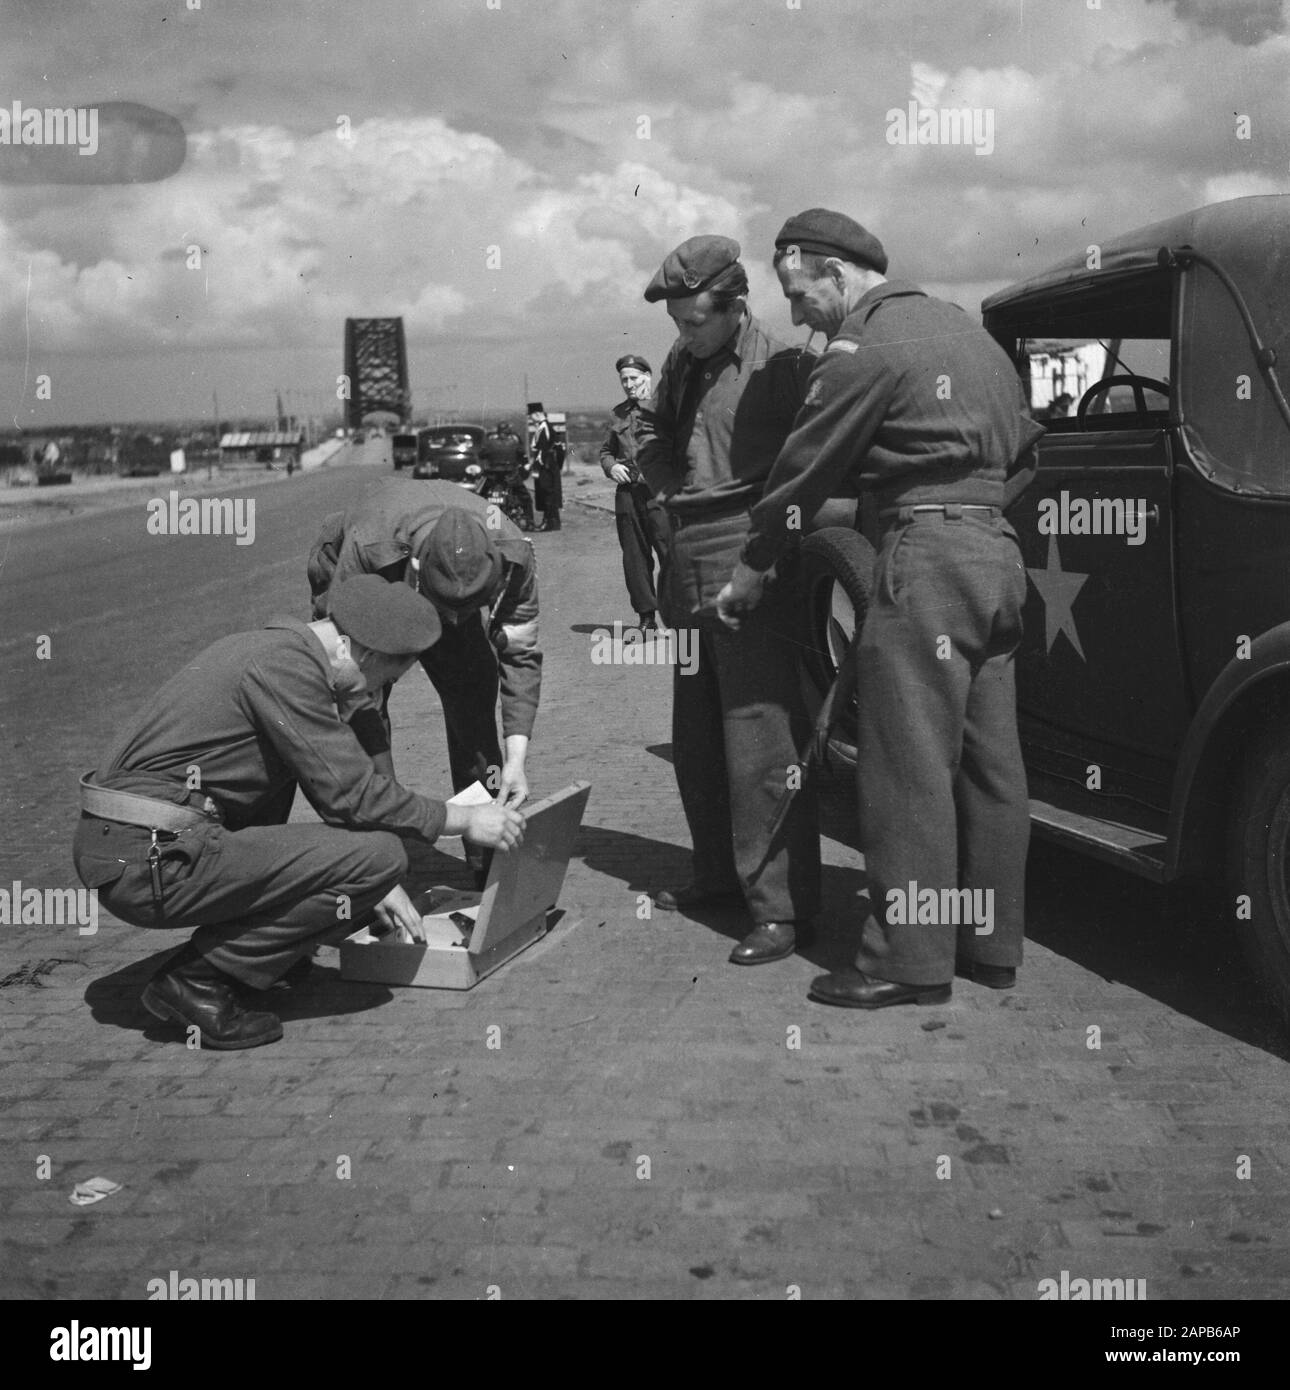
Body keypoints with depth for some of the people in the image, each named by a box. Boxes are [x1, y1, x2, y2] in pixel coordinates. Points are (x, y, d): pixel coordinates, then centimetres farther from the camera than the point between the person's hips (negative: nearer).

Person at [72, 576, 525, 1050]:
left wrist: (370, 883, 27)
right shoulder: (286, 664, -13)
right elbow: (352, 794, -14)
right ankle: (200, 980, -6)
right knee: (379, 855, -13)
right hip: (151, 862, -10)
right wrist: (465, 819, -2)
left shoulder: (279, 647, 18)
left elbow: (334, 785, 26)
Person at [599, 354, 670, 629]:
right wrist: (611, 466, 7)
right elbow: (605, 450, 27)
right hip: (627, 493, 5)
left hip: (660, 493, -5)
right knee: (634, 559, 7)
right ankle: (646, 616, 15)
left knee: (671, 554, -8)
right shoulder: (619, 413, 17)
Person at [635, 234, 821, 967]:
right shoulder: (681, 363, 15)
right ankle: (720, 873, 32)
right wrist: (672, 480, 10)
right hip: (690, 569, 9)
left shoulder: (783, 363, -9)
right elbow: (652, 434, 29)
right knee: (696, 738, 17)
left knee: (760, 742, -8)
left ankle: (783, 907, -1)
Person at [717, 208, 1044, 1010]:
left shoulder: (865, 347, -8)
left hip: (928, 551, -9)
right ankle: (991, 945, 19)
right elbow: (1020, 440, 25)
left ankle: (909, 961, 0)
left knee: (909, 765, -5)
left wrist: (750, 572, 6)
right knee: (989, 761, 11)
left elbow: (805, 469, -4)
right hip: (1000, 548, 9)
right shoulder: (963, 327, 19)